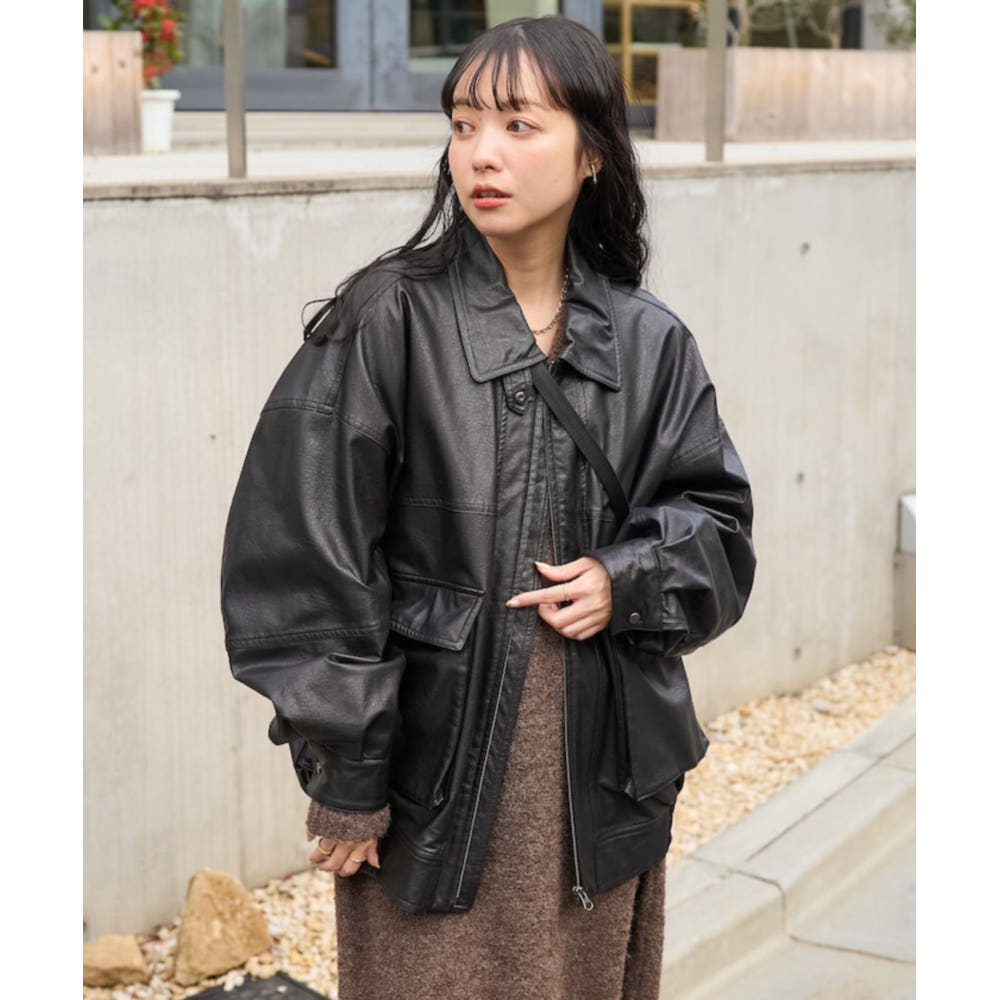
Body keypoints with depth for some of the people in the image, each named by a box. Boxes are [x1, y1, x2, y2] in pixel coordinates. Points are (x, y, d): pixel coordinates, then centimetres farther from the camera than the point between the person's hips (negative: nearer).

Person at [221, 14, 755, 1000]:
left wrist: (627, 580, -11)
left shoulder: (648, 342, 2)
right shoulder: (388, 320, -10)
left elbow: (716, 518, 11)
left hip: (603, 767, 4)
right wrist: (345, 776, -10)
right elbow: (307, 550, -10)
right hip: (434, 753, -3)